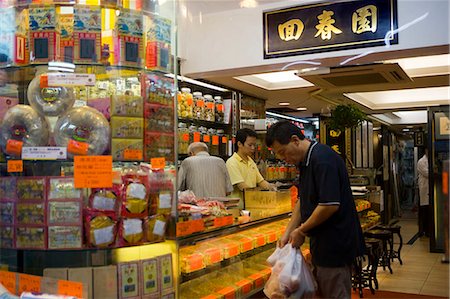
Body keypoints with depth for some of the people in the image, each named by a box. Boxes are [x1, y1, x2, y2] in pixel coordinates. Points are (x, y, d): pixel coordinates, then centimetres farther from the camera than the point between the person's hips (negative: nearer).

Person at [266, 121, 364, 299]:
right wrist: (288, 232, 9)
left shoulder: (323, 159, -21)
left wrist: (302, 231, -14)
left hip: (335, 245, -10)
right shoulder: (305, 162, 10)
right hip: (322, 244, 10)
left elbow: (330, 205, -27)